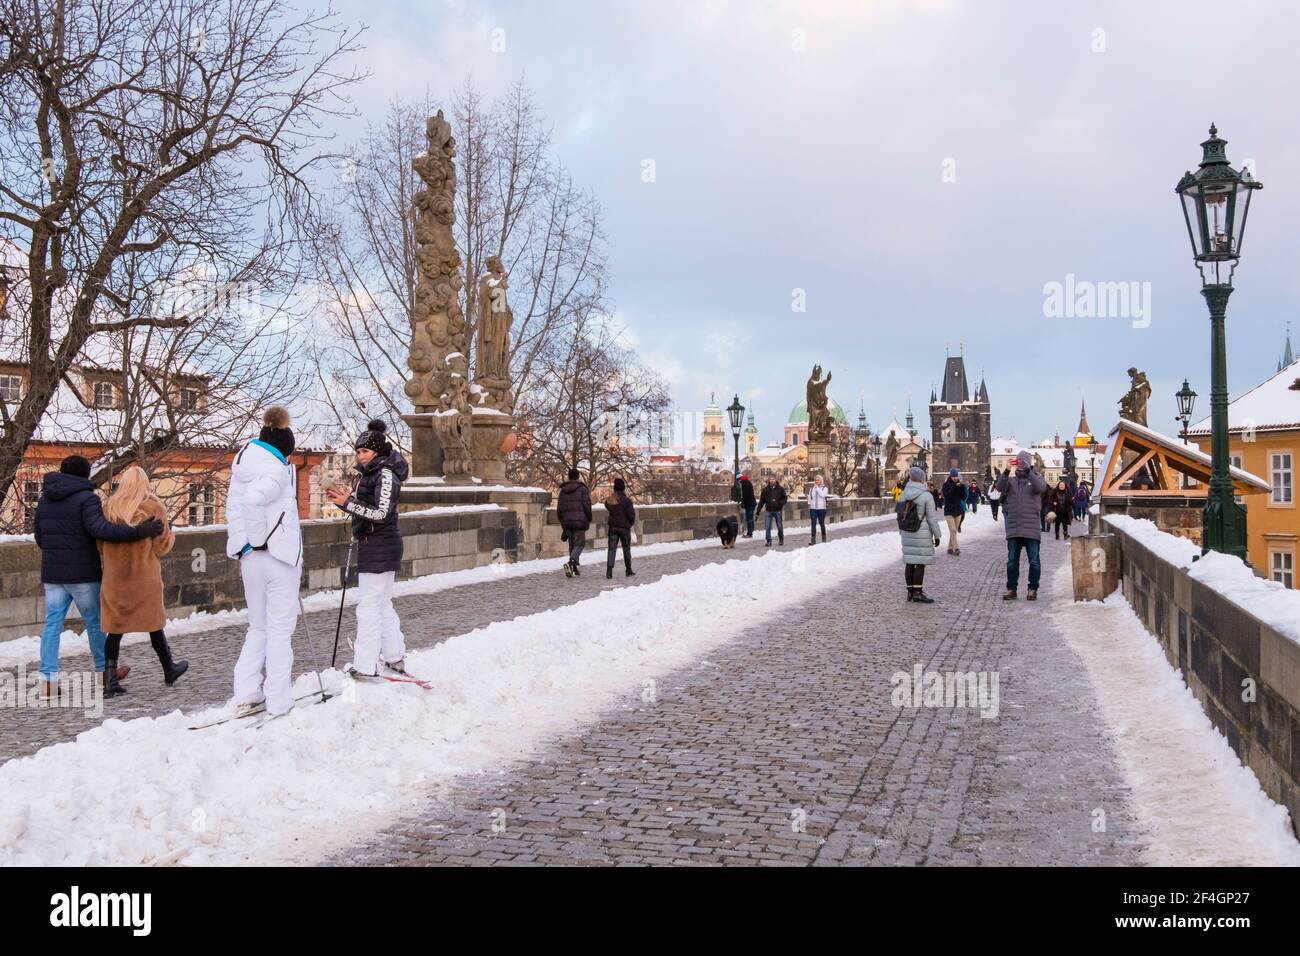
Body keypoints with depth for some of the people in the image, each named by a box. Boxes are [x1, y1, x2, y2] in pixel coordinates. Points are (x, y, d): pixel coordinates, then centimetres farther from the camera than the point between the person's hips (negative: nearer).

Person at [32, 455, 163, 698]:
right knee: (94, 621, 10)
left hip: (52, 574, 6)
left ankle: (48, 678, -2)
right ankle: (103, 670, 23)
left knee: (52, 624, 5)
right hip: (83, 574, -5)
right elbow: (100, 529, -28)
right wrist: (138, 532, -34)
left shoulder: (45, 500, 10)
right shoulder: (86, 498, -13)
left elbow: (39, 537, 17)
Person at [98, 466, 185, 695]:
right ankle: (169, 670, 29)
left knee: (115, 627, 7)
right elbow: (162, 546, -5)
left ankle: (110, 679, 2)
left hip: (114, 576, 2)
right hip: (145, 577, -2)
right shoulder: (154, 508, -8)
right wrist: (170, 534, 14)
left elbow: (100, 545, 5)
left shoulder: (109, 507, 0)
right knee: (154, 623, 13)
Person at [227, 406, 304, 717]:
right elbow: (254, 498, -29)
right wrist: (260, 539, -18)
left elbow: (234, 508, 10)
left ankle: (246, 693, 13)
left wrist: (242, 544, 11)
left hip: (250, 560, 7)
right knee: (280, 629, 2)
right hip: (280, 558, -7)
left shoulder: (242, 468, 11)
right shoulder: (277, 469, -13)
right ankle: (278, 701, 6)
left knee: (258, 627, 19)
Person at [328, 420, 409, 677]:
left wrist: (348, 503, -22)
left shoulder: (386, 474, -14)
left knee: (369, 604, -8)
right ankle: (395, 657, 28)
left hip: (380, 546, -10)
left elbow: (381, 514, -20)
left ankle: (365, 665, -4)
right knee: (382, 602, 18)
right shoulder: (372, 473, 16)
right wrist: (346, 499, 4)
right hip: (371, 544, 10)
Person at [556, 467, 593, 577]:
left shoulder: (563, 490, 11)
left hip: (567, 521, 5)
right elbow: (587, 506, -10)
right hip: (579, 521, -5)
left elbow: (559, 509, 12)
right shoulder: (582, 489, -5)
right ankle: (571, 562, -26)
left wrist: (562, 522, 20)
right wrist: (589, 519, 4)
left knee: (572, 544, 15)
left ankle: (576, 566, 18)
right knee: (579, 544, -3)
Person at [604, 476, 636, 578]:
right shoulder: (626, 500, -14)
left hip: (613, 526, 4)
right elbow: (631, 514, -12)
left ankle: (609, 570, -11)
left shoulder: (609, 500, 2)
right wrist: (631, 523, 5)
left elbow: (608, 509, 11)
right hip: (624, 527, -4)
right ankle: (628, 571, 17)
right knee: (626, 549, 9)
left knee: (612, 548, 3)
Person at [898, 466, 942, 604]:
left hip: (907, 534, 6)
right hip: (922, 534, -6)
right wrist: (937, 535, -1)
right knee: (920, 562, -2)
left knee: (909, 562, 10)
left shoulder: (903, 494, 6)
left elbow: (900, 515, 11)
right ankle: (917, 593, 0)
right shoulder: (926, 495, -12)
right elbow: (932, 518, -10)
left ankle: (910, 590, 17)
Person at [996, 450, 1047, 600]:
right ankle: (1011, 589, 14)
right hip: (1013, 529, 2)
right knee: (1012, 561, 7)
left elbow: (1041, 487, -16)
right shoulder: (1011, 480, 11)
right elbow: (1000, 487, -8)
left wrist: (1028, 471, -25)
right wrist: (1006, 472, -24)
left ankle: (1033, 589, 11)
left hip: (1031, 528, -2)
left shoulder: (1036, 478, 6)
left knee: (1034, 561, 1)